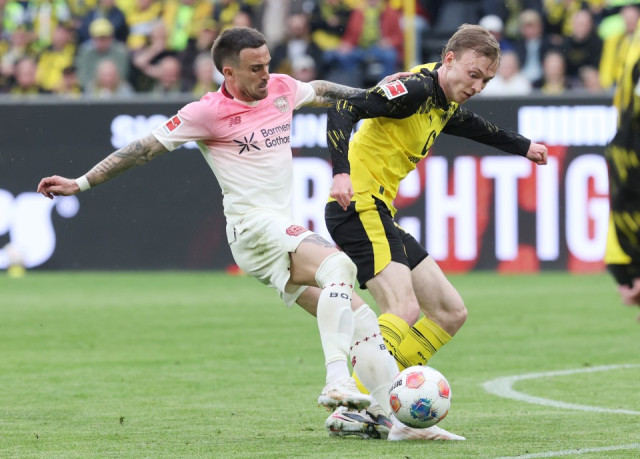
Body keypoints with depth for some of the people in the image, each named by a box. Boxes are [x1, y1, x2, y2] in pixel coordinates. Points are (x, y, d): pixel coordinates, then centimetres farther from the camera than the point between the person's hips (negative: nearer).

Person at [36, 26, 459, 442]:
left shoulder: (282, 89, 12)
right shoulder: (209, 113, -7)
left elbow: (322, 91, 33)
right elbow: (144, 149, -2)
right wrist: (81, 184, -2)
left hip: (285, 230, 8)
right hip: (254, 227, -8)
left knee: (360, 319, 1)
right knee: (339, 265, -31)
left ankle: (404, 419, 1)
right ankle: (337, 380, -38)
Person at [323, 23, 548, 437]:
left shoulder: (446, 106, 16)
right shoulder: (415, 88, -14)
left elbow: (473, 126, 40)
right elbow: (344, 109, -24)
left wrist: (522, 147, 53)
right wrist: (342, 173, -35)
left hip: (382, 215, 10)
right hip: (360, 205, -10)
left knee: (451, 313, 10)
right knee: (405, 311, -26)